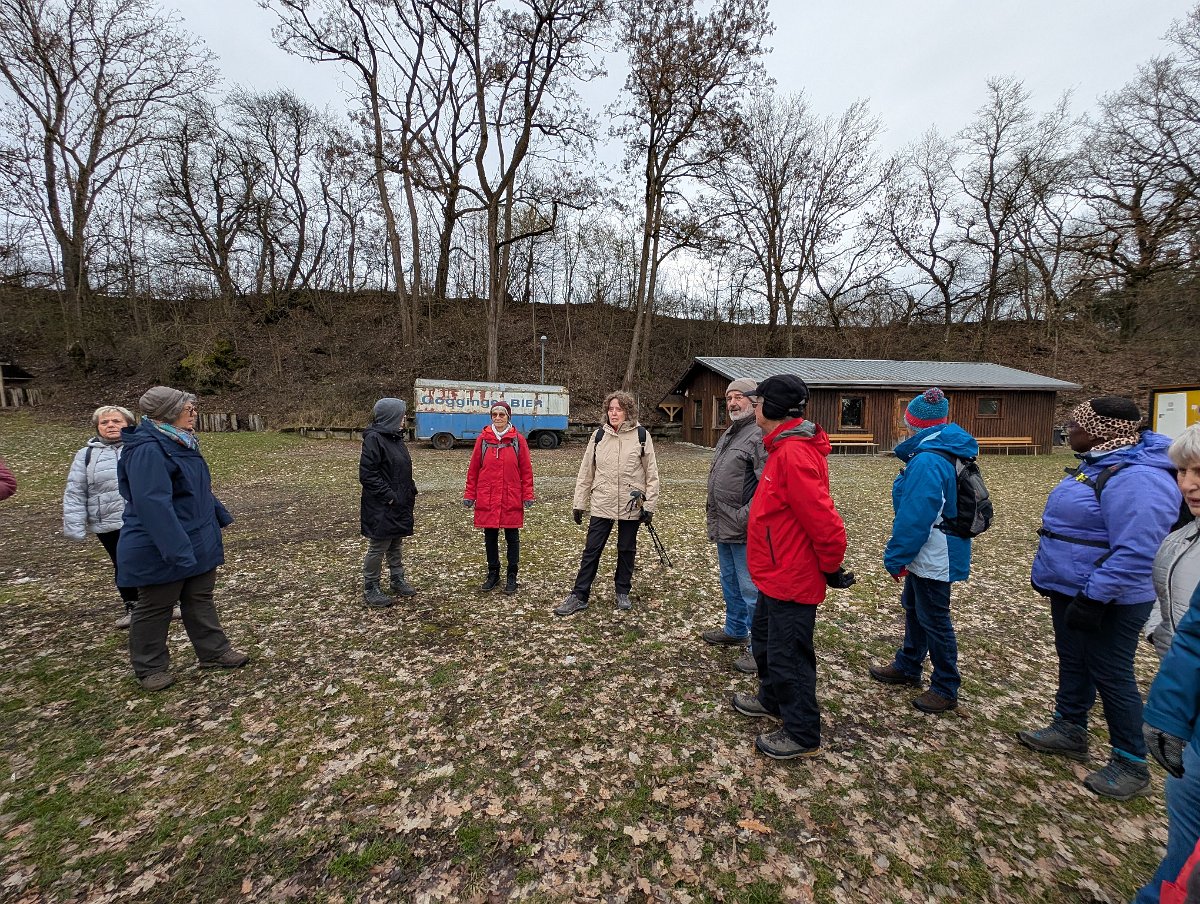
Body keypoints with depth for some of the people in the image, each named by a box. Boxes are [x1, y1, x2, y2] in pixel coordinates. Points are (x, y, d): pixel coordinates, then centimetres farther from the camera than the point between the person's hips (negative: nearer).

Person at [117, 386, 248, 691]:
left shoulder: (180, 443, 7)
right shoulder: (148, 449, -23)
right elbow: (153, 504, -30)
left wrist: (221, 516, 24)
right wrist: (177, 550, -32)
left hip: (198, 541, 9)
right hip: (161, 550, -9)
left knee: (201, 600, 16)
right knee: (155, 608, 9)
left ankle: (214, 651, 27)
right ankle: (150, 667, 26)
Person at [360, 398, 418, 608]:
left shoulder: (396, 437, 12)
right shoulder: (374, 439, -17)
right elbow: (366, 474, -20)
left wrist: (411, 491, 10)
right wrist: (388, 495, -20)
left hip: (400, 505, 9)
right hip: (381, 508, -9)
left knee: (396, 545, 19)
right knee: (378, 547, 3)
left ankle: (398, 580, 32)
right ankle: (370, 590, 16)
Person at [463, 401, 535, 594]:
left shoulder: (518, 440, -2)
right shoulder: (483, 439, 2)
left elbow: (526, 470, -1)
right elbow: (473, 469, 4)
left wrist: (528, 495, -4)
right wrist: (469, 494, 3)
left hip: (511, 499, -1)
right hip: (487, 499, 2)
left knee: (512, 537, 7)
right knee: (490, 537, 11)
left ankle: (511, 576, 20)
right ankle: (493, 574, 27)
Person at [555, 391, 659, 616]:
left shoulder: (641, 435, -5)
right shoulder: (599, 435, 1)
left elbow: (651, 473, -2)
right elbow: (586, 472, 5)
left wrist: (649, 505, -5)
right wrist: (579, 503, 4)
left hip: (631, 505, -1)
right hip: (602, 504, 1)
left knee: (627, 550, 13)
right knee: (591, 550, 4)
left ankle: (623, 592, 31)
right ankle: (579, 596, 14)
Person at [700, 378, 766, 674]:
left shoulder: (760, 435, -17)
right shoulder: (728, 435, 16)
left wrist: (745, 517, -24)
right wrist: (713, 512, 20)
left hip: (745, 531, -10)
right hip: (724, 528, 10)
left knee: (751, 589, 0)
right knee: (730, 584, 23)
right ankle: (735, 631, 41)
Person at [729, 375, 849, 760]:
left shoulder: (794, 455, -26)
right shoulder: (784, 448, 8)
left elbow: (825, 521, -28)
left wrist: (830, 566, -14)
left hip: (791, 580, -10)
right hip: (777, 576, 10)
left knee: (788, 656, 5)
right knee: (764, 640, 25)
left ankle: (803, 735, 24)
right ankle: (772, 701, 46)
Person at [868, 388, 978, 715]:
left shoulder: (928, 461, -25)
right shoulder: (947, 453, 8)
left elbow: (915, 516, -26)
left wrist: (896, 557, -17)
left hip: (933, 558, -10)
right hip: (928, 554, 10)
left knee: (934, 619, 4)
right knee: (913, 608, 21)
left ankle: (946, 689, 20)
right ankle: (907, 667, 37)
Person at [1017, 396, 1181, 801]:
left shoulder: (1135, 478, -26)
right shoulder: (1100, 463, 7)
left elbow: (1134, 552, -30)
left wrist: (1093, 598, -28)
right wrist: (1048, 574, 22)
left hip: (1108, 603, -10)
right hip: (1070, 591, 10)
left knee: (1110, 676, 5)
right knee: (1073, 662, 21)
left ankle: (1131, 765, 24)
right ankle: (1069, 730, 38)